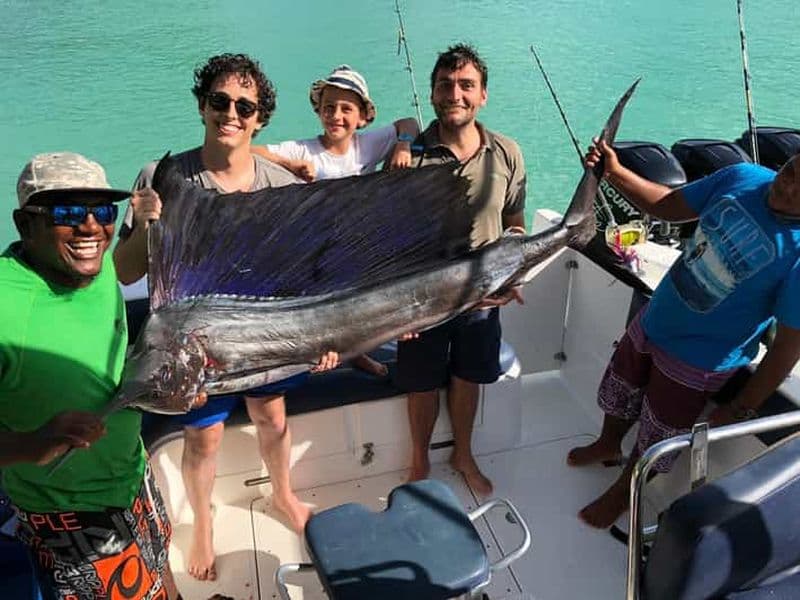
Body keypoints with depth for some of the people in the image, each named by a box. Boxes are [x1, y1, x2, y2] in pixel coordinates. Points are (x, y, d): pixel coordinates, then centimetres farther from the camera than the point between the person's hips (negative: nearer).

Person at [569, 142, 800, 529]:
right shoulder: (743, 178, -14)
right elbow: (668, 206, -2)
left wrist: (741, 410, -15)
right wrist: (614, 172, -15)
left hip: (697, 361, -5)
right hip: (651, 322, 6)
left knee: (655, 441, 17)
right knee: (616, 396, 28)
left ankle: (623, 490, 46)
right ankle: (608, 444, 60)